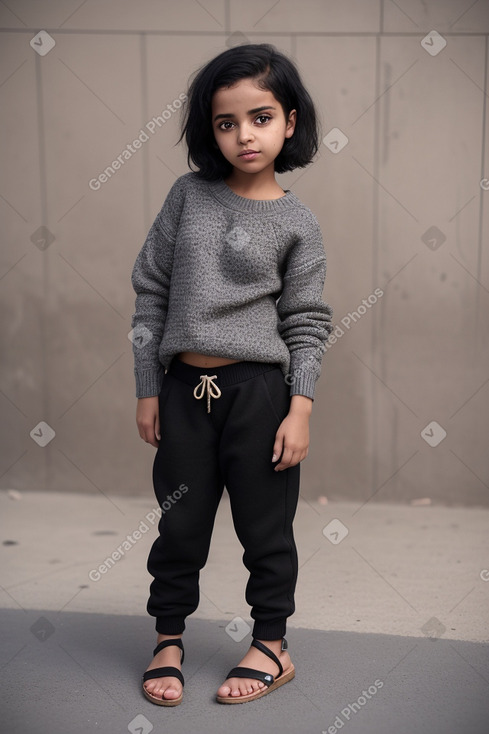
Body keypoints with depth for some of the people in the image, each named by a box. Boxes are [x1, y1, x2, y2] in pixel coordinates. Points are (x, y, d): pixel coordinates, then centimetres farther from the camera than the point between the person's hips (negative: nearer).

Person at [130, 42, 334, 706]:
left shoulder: (297, 222, -2)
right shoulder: (189, 194, 3)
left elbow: (307, 323, 0)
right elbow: (150, 291, 5)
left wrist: (300, 409, -7)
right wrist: (147, 390, 4)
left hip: (260, 389, -2)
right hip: (185, 387, 2)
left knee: (266, 526, 10)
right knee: (180, 525, 13)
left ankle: (271, 645, 27)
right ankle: (169, 641, 30)